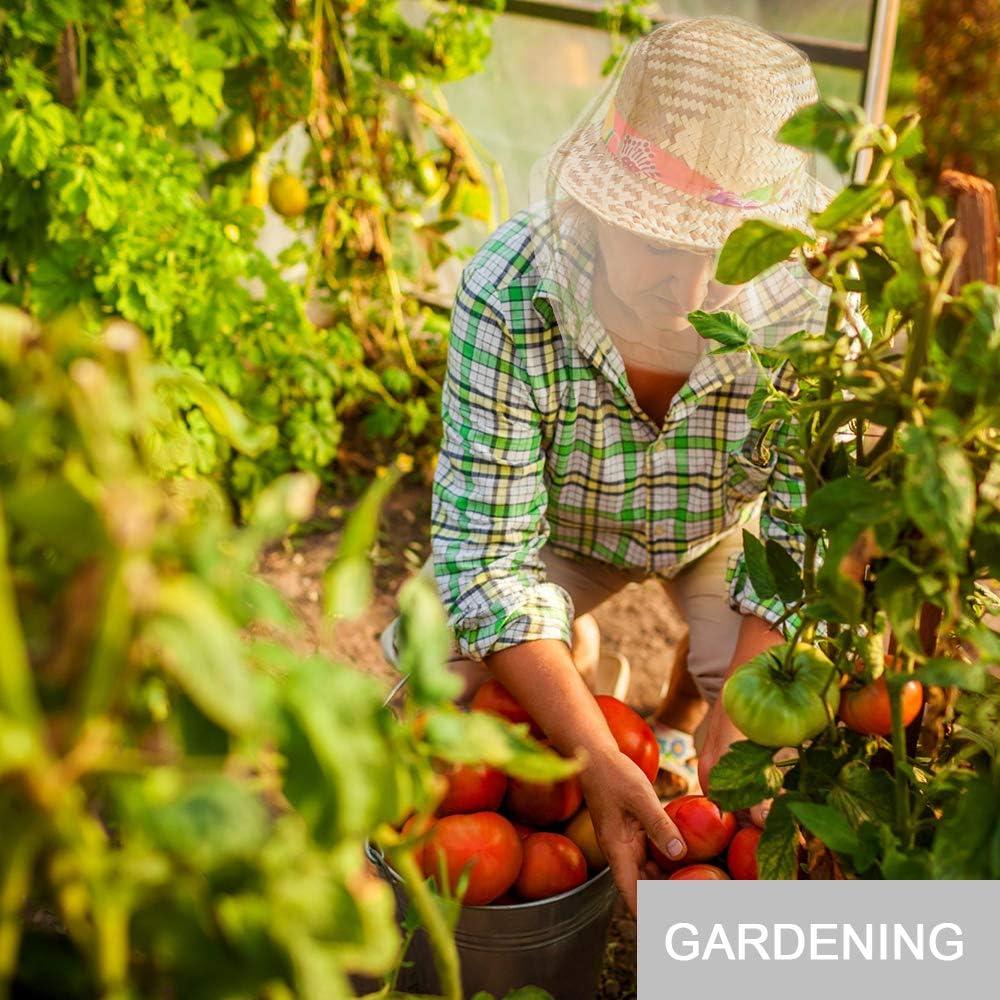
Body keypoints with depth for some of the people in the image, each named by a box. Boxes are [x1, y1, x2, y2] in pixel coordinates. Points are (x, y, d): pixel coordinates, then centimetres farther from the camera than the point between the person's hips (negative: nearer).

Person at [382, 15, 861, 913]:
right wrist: (595, 759, -43)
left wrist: (729, 734, -37)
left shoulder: (813, 303, -34)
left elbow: (807, 545, -24)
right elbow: (487, 554, -34)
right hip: (565, 529, 0)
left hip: (724, 528, 1)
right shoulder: (508, 295, -37)